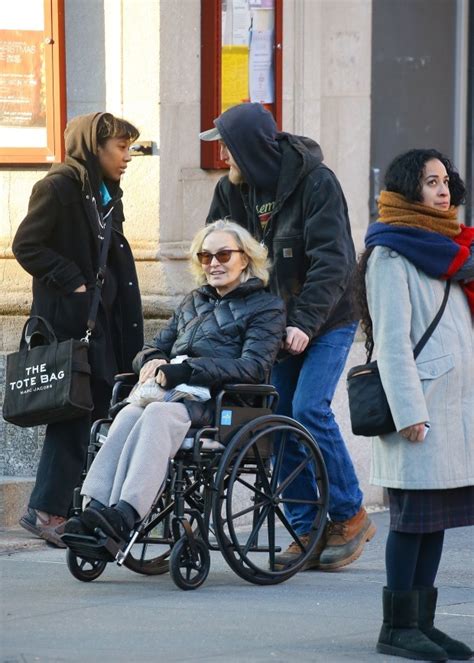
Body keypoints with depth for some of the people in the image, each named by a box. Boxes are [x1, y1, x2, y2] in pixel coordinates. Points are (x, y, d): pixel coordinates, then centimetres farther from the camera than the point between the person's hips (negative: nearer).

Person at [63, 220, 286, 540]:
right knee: (130, 413, -31)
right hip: (178, 394, 5)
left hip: (223, 405, -5)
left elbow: (253, 367, -8)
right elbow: (153, 348, 27)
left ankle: (124, 516, -53)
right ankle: (97, 512, -49)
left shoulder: (266, 306, 8)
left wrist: (185, 371, -19)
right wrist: (153, 361, -1)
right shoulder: (193, 303, 29)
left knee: (159, 413, -37)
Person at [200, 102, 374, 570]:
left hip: (328, 319, -6)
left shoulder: (316, 182, -18)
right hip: (276, 322, 6)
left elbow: (330, 262, -23)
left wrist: (306, 323, -31)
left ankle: (350, 516, -4)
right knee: (279, 417, -1)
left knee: (309, 409, -18)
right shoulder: (232, 190, 1)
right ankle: (306, 533, 5)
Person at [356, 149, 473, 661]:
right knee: (414, 516, -6)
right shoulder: (392, 254, -6)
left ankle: (421, 621, 12)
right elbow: (391, 341, -12)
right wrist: (410, 412, -18)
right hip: (421, 408, -8)